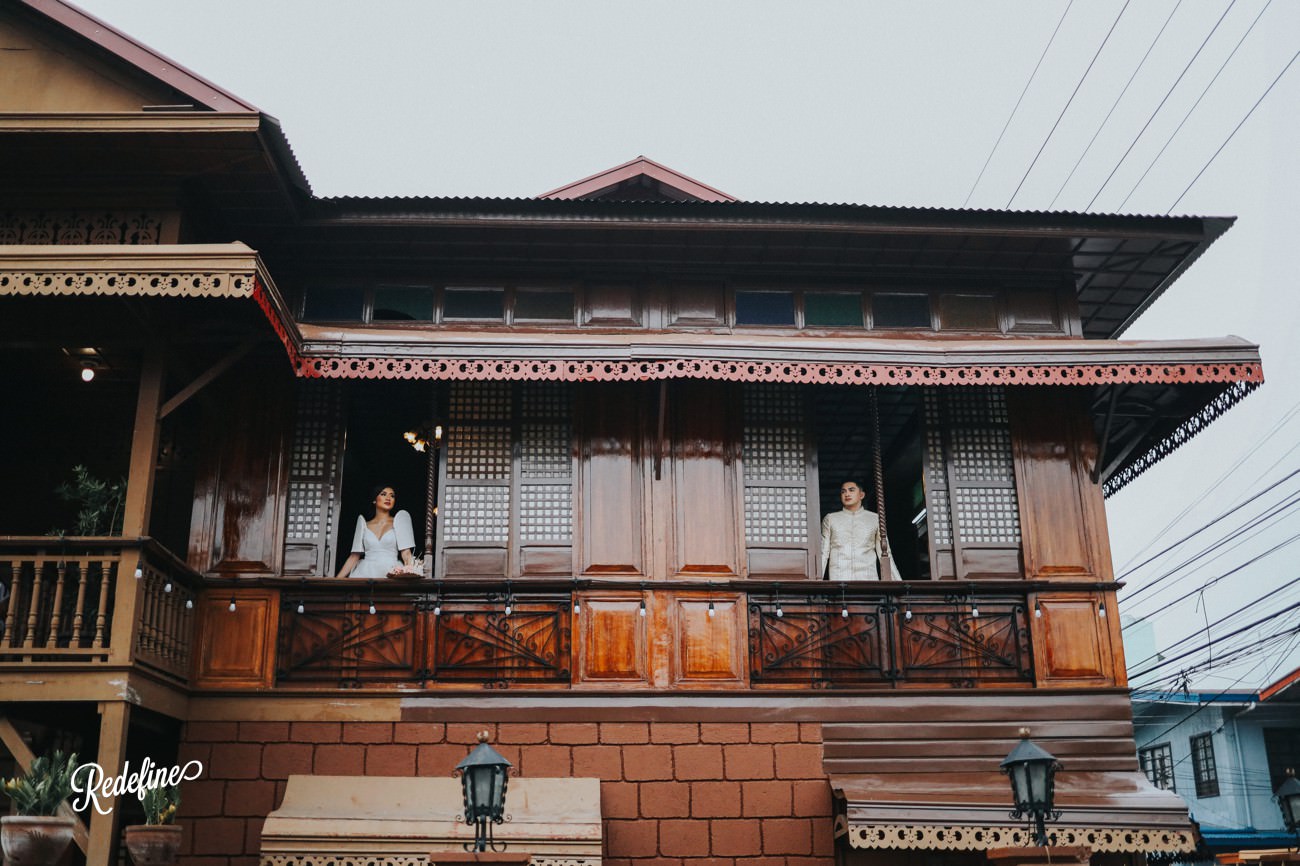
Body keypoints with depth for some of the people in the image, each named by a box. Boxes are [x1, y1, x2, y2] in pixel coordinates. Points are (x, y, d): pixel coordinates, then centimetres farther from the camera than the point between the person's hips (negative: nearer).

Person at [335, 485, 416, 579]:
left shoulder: (401, 517, 11)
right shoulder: (364, 523, 18)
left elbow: (406, 553, 2)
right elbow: (354, 556, 15)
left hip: (390, 574, -2)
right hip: (365, 573, 2)